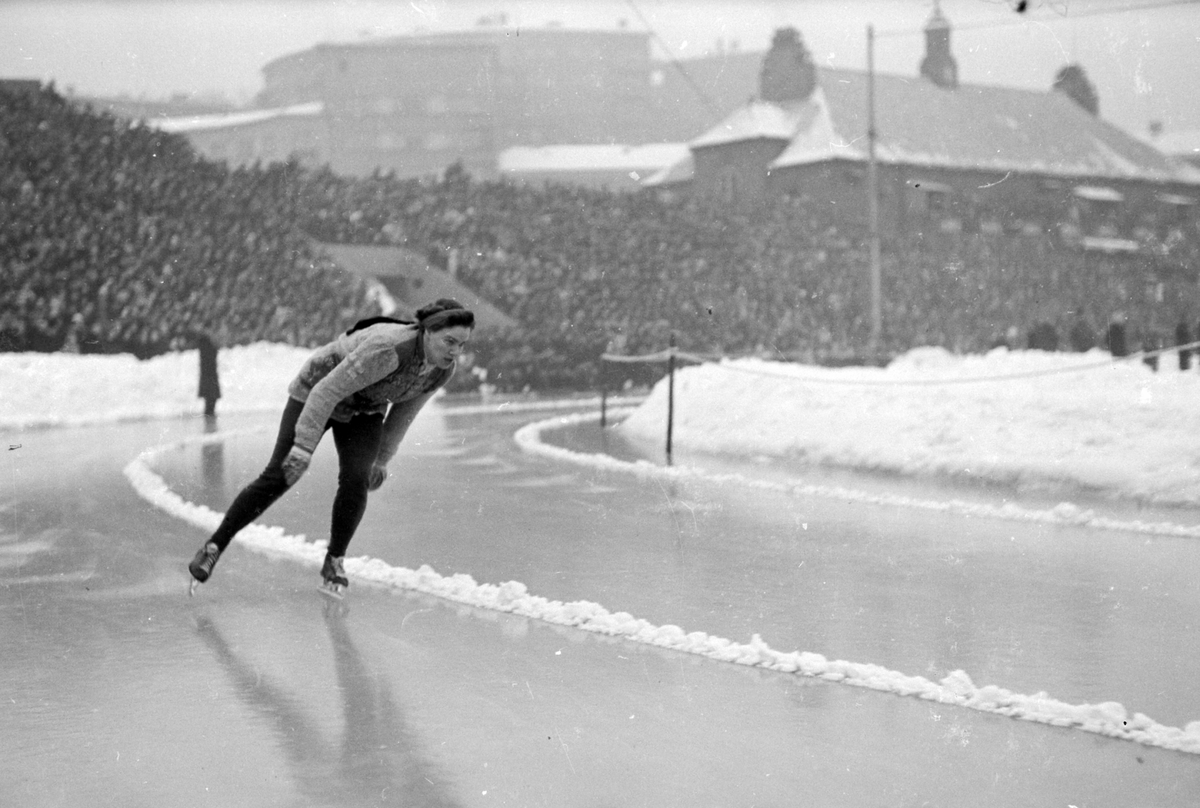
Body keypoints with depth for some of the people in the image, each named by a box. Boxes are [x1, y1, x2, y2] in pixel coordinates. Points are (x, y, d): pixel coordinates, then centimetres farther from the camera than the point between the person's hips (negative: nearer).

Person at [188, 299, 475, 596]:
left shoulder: (444, 370, -18)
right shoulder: (388, 349, -41)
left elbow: (404, 412, 1)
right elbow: (326, 392, -35)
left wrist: (382, 459, 10)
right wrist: (304, 447, -35)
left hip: (365, 412, 5)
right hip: (316, 394, -5)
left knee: (356, 481, -16)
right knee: (277, 478, -8)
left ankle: (334, 561, 6)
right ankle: (214, 547, 7)